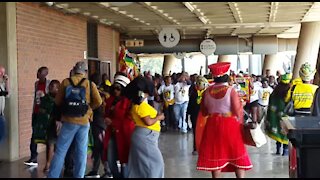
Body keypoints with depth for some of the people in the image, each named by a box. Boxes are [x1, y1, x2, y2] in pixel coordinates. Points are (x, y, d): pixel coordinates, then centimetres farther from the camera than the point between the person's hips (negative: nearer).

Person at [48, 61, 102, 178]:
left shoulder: (66, 82, 0)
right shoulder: (90, 84, -1)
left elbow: (57, 101, 2)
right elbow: (98, 102, -6)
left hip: (68, 121, 0)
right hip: (84, 122, 0)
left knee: (60, 151, 5)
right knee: (81, 152, 8)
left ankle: (52, 176, 5)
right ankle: (78, 176, 11)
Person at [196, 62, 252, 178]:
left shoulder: (207, 92, 0)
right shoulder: (231, 91, -12)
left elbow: (204, 112, 7)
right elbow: (238, 113, -15)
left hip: (212, 126, 3)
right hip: (230, 126, -3)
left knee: (216, 156, 9)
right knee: (238, 155, 6)